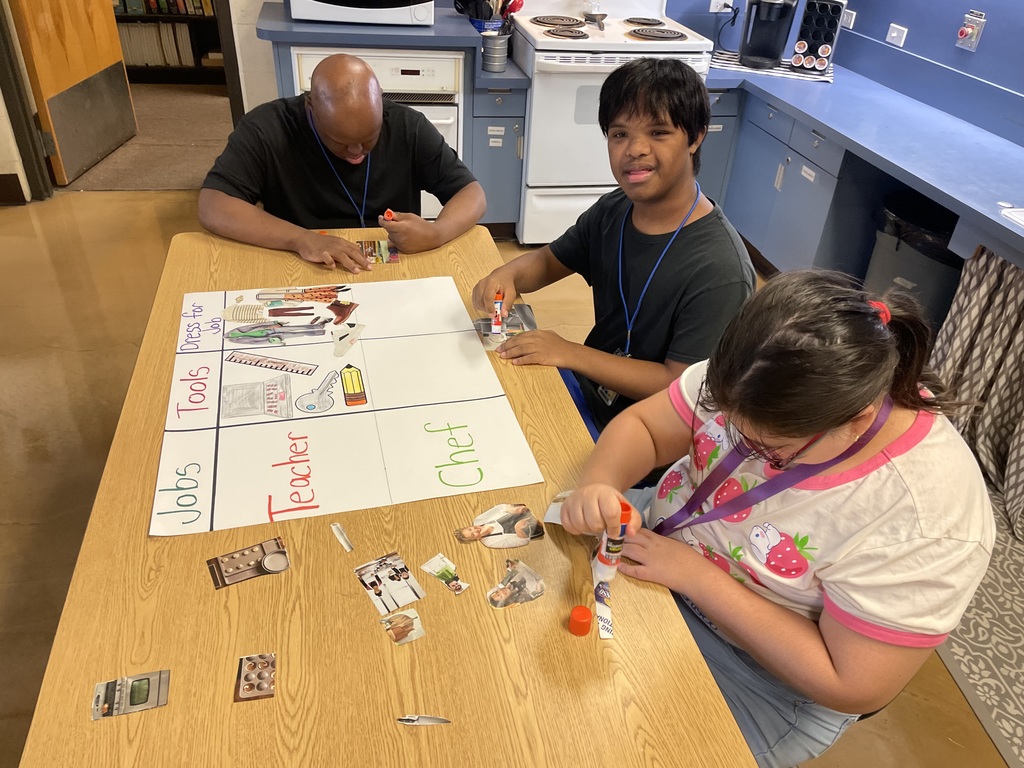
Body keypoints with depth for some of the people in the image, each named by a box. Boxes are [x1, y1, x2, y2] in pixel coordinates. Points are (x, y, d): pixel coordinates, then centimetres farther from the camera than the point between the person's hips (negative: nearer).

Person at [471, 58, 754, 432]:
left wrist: (572, 353, -26)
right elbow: (548, 261, 11)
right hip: (588, 389, 7)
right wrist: (508, 275, -12)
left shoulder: (719, 271, -25)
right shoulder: (612, 211, -3)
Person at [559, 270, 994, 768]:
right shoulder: (768, 389, -20)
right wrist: (600, 484, -32)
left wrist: (695, 576, -29)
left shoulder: (928, 518, -32)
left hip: (766, 678, -4)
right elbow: (643, 426, -9)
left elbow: (854, 688, -25)